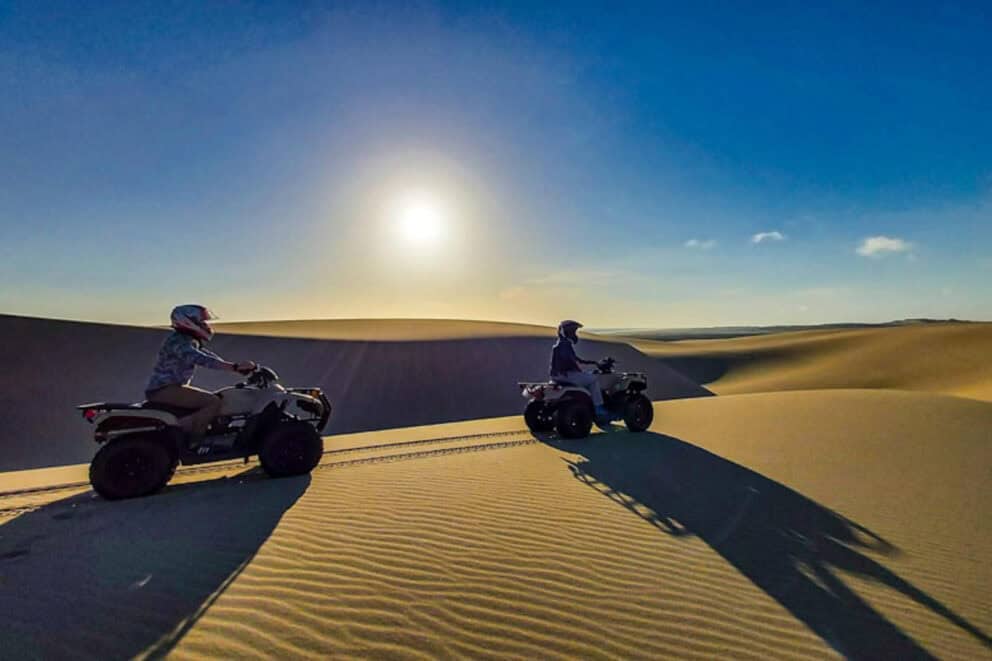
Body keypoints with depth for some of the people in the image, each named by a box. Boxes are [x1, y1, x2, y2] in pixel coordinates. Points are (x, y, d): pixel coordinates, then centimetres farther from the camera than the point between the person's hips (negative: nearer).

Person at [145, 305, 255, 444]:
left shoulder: (190, 341, 14)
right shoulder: (178, 341, -19)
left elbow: (209, 356, 8)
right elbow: (202, 360, -34)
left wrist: (238, 367, -5)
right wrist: (236, 366, -41)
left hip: (172, 387, 10)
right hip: (164, 389, -10)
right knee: (214, 402, -23)